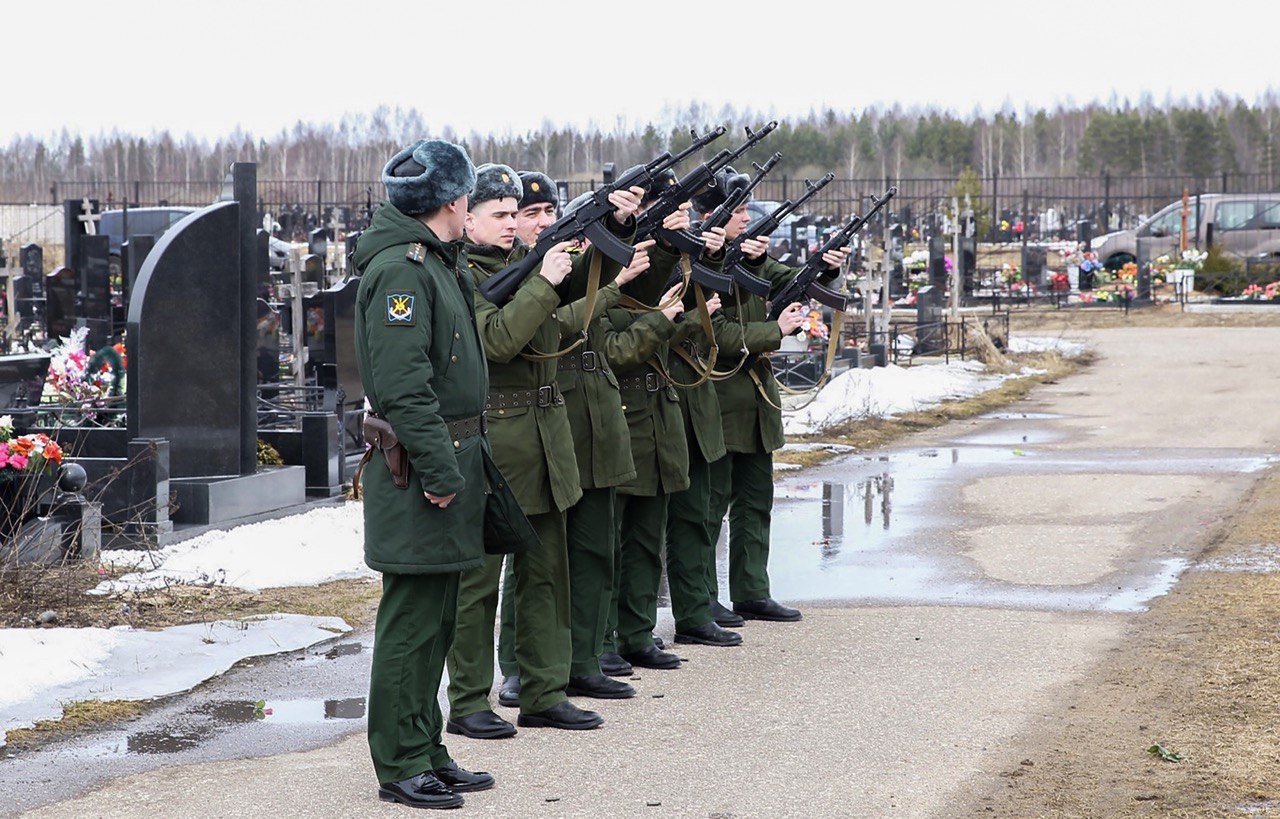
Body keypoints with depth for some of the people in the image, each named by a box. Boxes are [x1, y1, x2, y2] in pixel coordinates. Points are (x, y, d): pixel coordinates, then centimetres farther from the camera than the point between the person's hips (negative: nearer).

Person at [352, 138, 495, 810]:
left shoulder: (437, 261, 17)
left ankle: (426, 752, 22)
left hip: (448, 455, 10)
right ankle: (400, 767, 3)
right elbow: (403, 384, -22)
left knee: (437, 618, 14)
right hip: (419, 470, -10)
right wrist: (439, 470, -23)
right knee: (411, 618, -4)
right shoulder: (400, 268, -16)